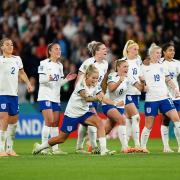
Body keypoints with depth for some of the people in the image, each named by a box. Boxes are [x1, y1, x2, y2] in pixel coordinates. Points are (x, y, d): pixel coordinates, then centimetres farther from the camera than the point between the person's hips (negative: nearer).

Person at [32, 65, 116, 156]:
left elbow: (104, 99, -9)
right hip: (72, 114, -5)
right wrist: (96, 98, -52)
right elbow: (86, 98, -32)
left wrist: (115, 103, -26)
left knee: (99, 122, -21)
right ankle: (39, 146, 25)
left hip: (84, 112, 5)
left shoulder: (95, 87, -1)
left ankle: (103, 150, -24)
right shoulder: (81, 84, -19)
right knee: (62, 138, 2)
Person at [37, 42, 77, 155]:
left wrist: (67, 79, 3)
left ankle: (55, 148, 9)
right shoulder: (44, 63, -5)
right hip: (45, 96, -7)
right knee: (49, 121, -15)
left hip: (56, 97, 7)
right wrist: (48, 78, -30)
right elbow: (41, 79, -11)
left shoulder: (60, 65, 17)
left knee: (56, 122, 5)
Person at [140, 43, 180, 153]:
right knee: (149, 125, -2)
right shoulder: (144, 67, 3)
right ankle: (142, 147, 13)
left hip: (164, 97, 3)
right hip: (151, 99, -3)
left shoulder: (162, 66, 14)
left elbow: (168, 80, 18)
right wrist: (143, 87, -14)